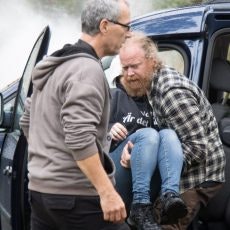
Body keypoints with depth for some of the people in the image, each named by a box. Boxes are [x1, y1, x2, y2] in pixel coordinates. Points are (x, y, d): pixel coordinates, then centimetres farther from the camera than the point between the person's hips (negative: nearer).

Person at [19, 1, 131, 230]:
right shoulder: (87, 69, -14)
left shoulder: (54, 66, 15)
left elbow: (27, 122, 24)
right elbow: (79, 138, -25)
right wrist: (107, 192, -25)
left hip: (40, 189, 9)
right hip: (76, 195, -9)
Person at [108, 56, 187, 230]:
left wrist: (134, 147, -13)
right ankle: (140, 208, -39)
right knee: (148, 133, -28)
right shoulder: (113, 96, 6)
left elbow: (159, 142, 7)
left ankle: (171, 195, -44)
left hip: (149, 180, 3)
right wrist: (109, 130, -23)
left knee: (168, 133, -22)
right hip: (115, 168, -3)